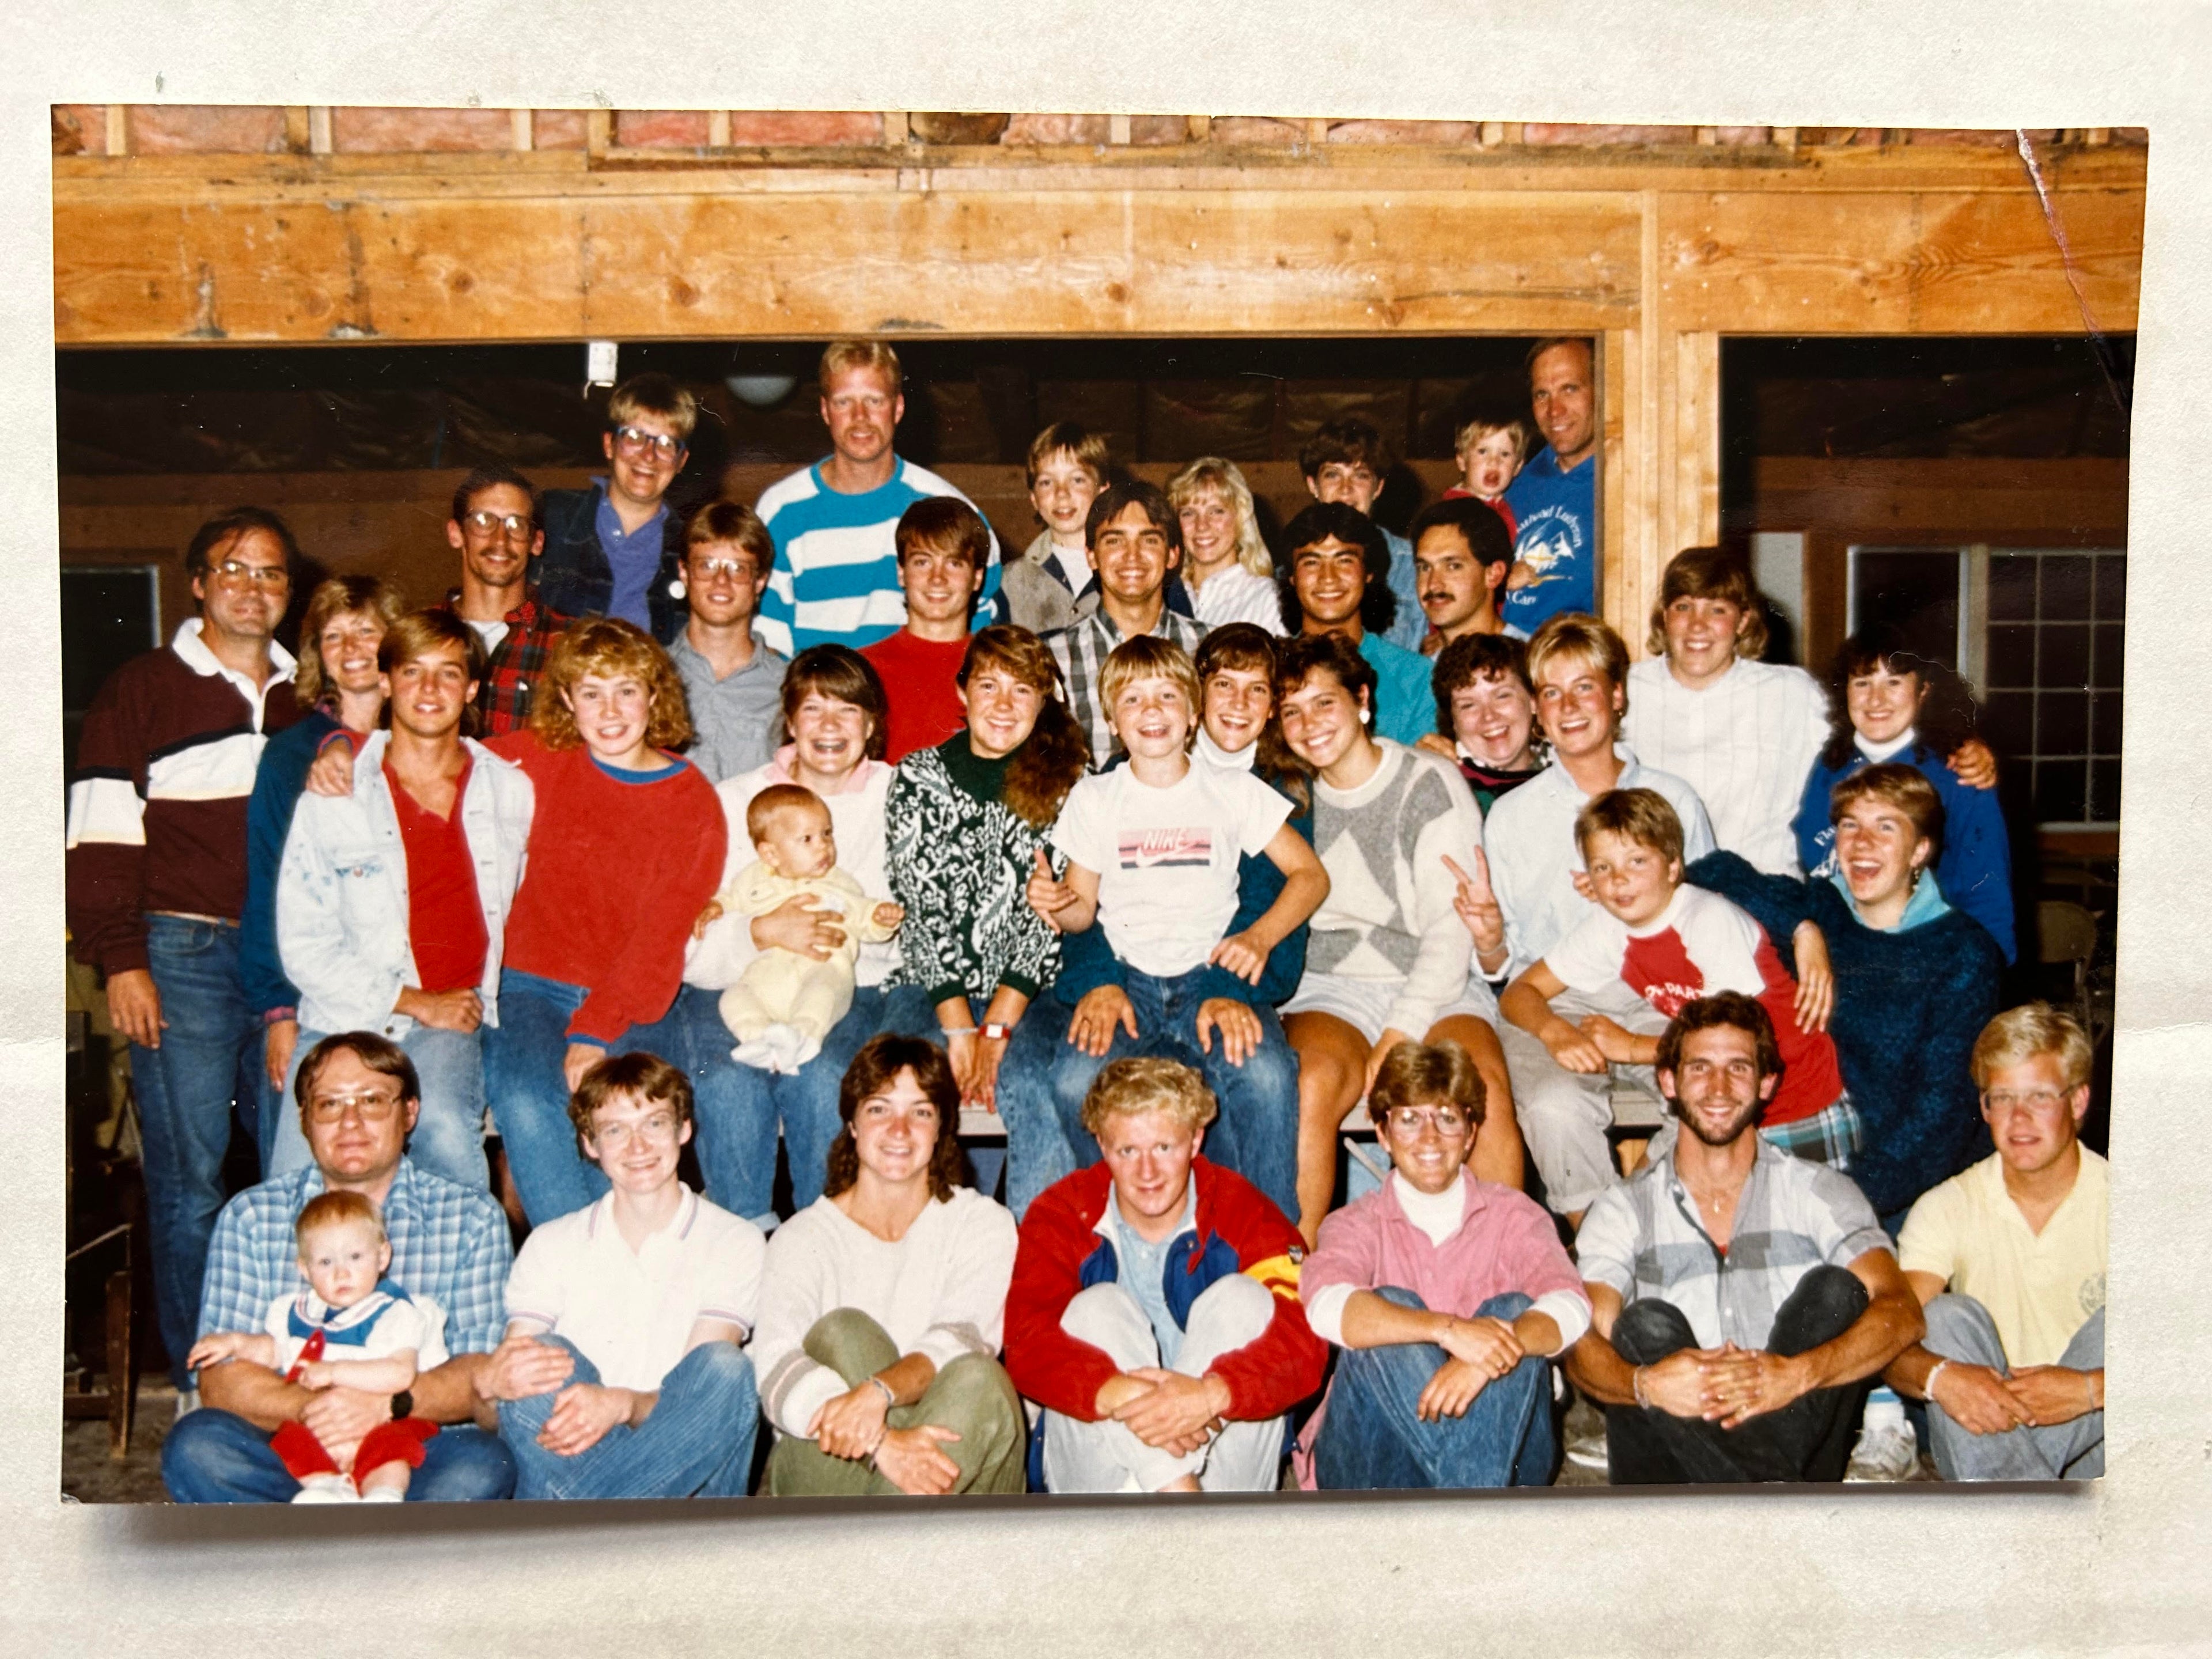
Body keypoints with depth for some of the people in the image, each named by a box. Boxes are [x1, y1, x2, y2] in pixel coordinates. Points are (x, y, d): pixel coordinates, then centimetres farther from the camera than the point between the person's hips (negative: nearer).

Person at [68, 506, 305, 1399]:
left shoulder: (305, 702, 16)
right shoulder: (142, 688, 2)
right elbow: (101, 832, -3)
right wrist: (120, 961, -10)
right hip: (184, 954, -4)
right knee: (189, 1176, -1)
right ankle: (200, 1380, 10)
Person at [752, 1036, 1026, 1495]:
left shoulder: (982, 1224, 6)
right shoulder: (803, 1237, 2)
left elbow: (960, 1343, -14)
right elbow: (774, 1366, -17)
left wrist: (877, 1392, -36)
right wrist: (882, 1440, -36)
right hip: (825, 1472, 0)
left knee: (981, 1379, -29)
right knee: (843, 1331, -26)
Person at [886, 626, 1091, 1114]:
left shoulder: (1068, 781, 5)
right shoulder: (919, 776, 7)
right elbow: (922, 903, -2)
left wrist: (998, 1026, -13)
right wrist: (959, 1028, -12)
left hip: (1029, 993, -1)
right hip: (932, 990, 1)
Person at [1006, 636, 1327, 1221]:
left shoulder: (1235, 791, 11)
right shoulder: (1094, 798, 13)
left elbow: (1310, 875, 9)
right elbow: (1083, 908, 15)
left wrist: (1259, 937, -7)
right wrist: (1055, 904, -9)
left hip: (1212, 976, -1)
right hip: (1124, 980, 1)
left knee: (1265, 1075, -33)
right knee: (1073, 1081, -31)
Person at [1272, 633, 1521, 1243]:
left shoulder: (1431, 783, 0)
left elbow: (1451, 929, -6)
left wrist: (1398, 1035, -15)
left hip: (1439, 987, -1)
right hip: (1331, 990, 1)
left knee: (1485, 1086, -32)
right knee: (1315, 1082, -32)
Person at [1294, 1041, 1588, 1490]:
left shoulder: (1512, 1215, 9)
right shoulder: (1358, 1224, 6)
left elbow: (1571, 1307, -12)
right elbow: (1326, 1306, -19)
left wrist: (1485, 1359, -33)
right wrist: (1447, 1329, -35)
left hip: (1498, 1449, 1)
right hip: (1372, 1464, -1)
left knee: (1514, 1311, -21)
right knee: (1390, 1305, -24)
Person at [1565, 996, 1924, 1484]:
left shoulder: (1820, 1194, 10)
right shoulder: (1623, 1210, 10)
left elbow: (1902, 1313, -8)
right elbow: (1585, 1347, -7)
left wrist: (1796, 1373, -29)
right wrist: (1646, 1382, -32)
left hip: (1796, 1437, 0)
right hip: (1672, 1459, 0)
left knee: (1835, 1292, -20)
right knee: (1647, 1323, -26)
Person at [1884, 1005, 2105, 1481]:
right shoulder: (1947, 1209, -2)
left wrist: (2089, 1389, -28)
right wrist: (1938, 1375, -35)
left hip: (2086, 1438, -1)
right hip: (1982, 1434, 1)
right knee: (1950, 1316, -24)